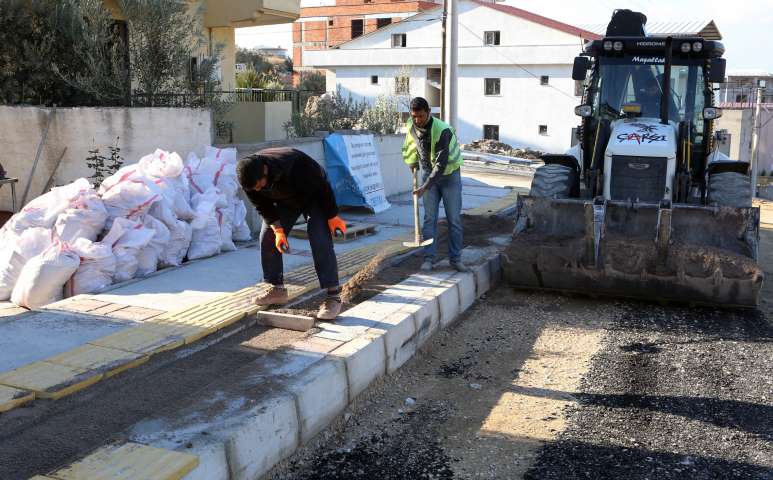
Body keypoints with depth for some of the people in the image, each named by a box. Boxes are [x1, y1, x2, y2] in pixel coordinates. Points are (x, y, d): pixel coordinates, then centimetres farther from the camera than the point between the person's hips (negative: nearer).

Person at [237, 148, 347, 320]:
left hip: (313, 197, -5)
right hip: (284, 201, 6)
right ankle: (277, 290, 11)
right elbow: (263, 206, -10)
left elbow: (322, 187, -28)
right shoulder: (249, 177, -25)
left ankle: (333, 296, -18)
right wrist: (278, 229, -19)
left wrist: (332, 216, -20)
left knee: (321, 242, -19)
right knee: (267, 238, -2)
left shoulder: (295, 164, -42)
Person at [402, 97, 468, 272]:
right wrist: (413, 163, 19)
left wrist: (425, 187, -33)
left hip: (449, 174, -4)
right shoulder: (412, 126, -8)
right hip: (428, 173, 4)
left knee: (454, 219, 0)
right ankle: (429, 258, 4)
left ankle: (455, 259, 8)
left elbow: (441, 163, -31)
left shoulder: (442, 130, -27)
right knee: (429, 218, 0)